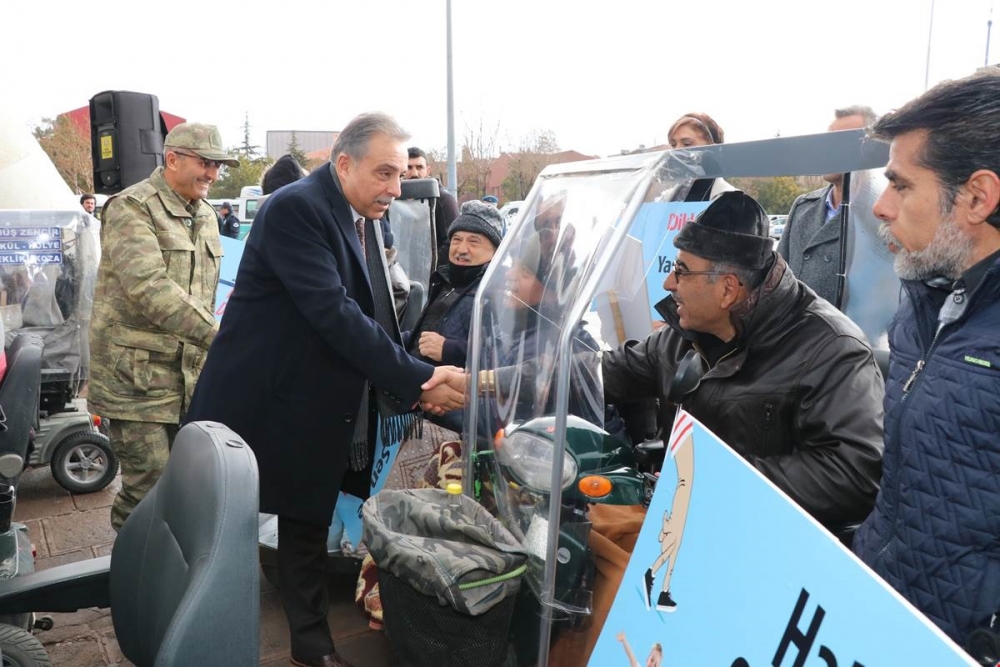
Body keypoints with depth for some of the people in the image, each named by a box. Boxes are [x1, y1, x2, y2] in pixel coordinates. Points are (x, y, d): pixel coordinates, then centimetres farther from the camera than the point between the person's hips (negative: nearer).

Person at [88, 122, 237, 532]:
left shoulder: (207, 217, 14)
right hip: (137, 375, -7)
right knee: (150, 489, -5)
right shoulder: (131, 208, -10)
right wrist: (214, 335, -32)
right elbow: (149, 287, -25)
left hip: (190, 372, 7)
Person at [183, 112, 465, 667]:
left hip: (314, 409, 8)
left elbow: (371, 315, 6)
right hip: (258, 403, -7)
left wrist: (413, 384, -10)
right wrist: (417, 379, -27)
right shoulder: (296, 207, -20)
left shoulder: (362, 219, 6)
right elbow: (332, 313, -28)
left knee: (308, 522, 18)